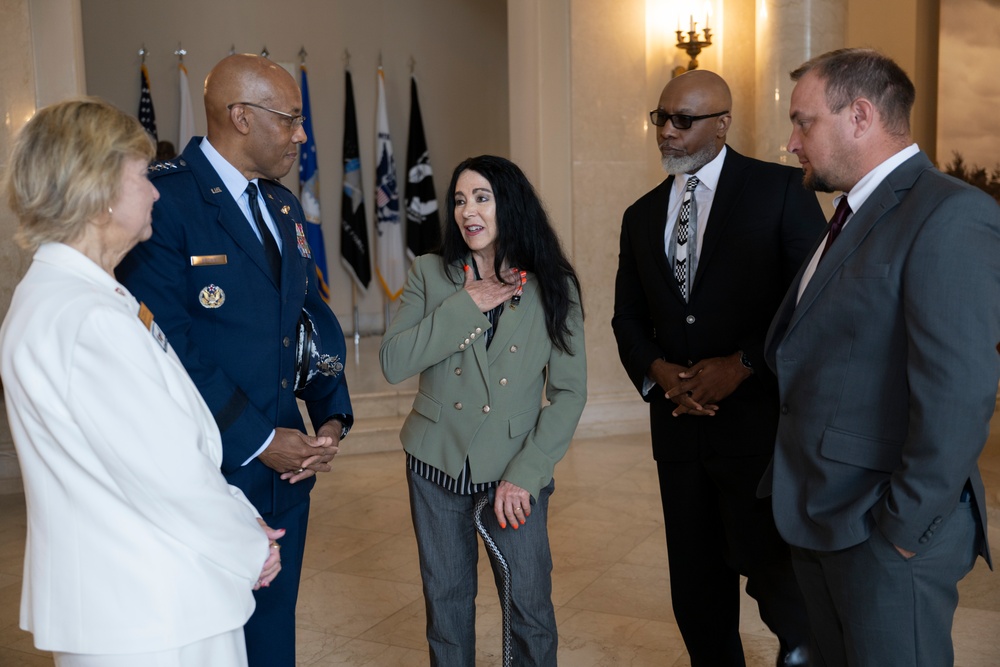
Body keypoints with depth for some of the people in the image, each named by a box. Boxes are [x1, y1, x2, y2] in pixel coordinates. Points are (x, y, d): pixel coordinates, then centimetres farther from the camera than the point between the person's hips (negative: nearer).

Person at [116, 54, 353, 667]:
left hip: (287, 470, 7)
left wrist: (333, 417, -1)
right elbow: (168, 345, -21)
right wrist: (258, 442, -16)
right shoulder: (164, 199, -16)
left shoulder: (284, 207, 12)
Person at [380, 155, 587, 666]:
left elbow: (569, 392, -5)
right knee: (446, 604, 16)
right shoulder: (430, 274, -1)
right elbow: (393, 363, -13)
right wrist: (468, 305, -17)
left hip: (515, 475, -1)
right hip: (437, 468, 2)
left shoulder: (552, 288, -4)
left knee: (529, 613, 5)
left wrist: (524, 474, -12)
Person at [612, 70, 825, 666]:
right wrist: (656, 370, -6)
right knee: (697, 594, 12)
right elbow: (628, 318, 14)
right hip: (680, 426, 5)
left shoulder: (781, 189, -2)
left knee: (770, 568, -3)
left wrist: (743, 364, -15)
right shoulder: (642, 215, 13)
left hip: (761, 421, -5)